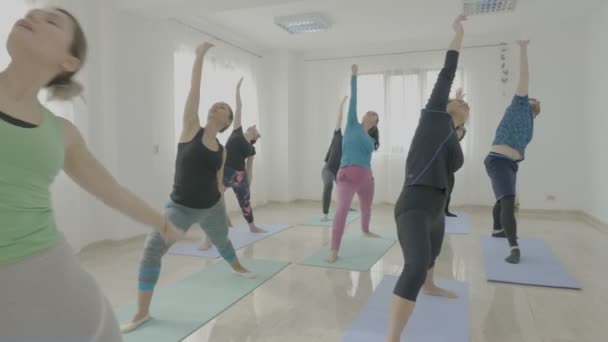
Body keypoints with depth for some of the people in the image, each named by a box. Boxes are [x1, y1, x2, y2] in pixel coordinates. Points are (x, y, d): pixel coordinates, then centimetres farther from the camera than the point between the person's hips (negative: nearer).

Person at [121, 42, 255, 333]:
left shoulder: (222, 150, 1)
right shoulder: (191, 129, -8)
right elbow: (194, 91, -15)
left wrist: (223, 210, 17)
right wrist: (199, 57, -17)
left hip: (211, 207, 3)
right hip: (180, 207, -3)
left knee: (221, 240, 25)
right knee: (152, 249, -16)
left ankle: (237, 268, 59)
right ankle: (142, 313, -3)